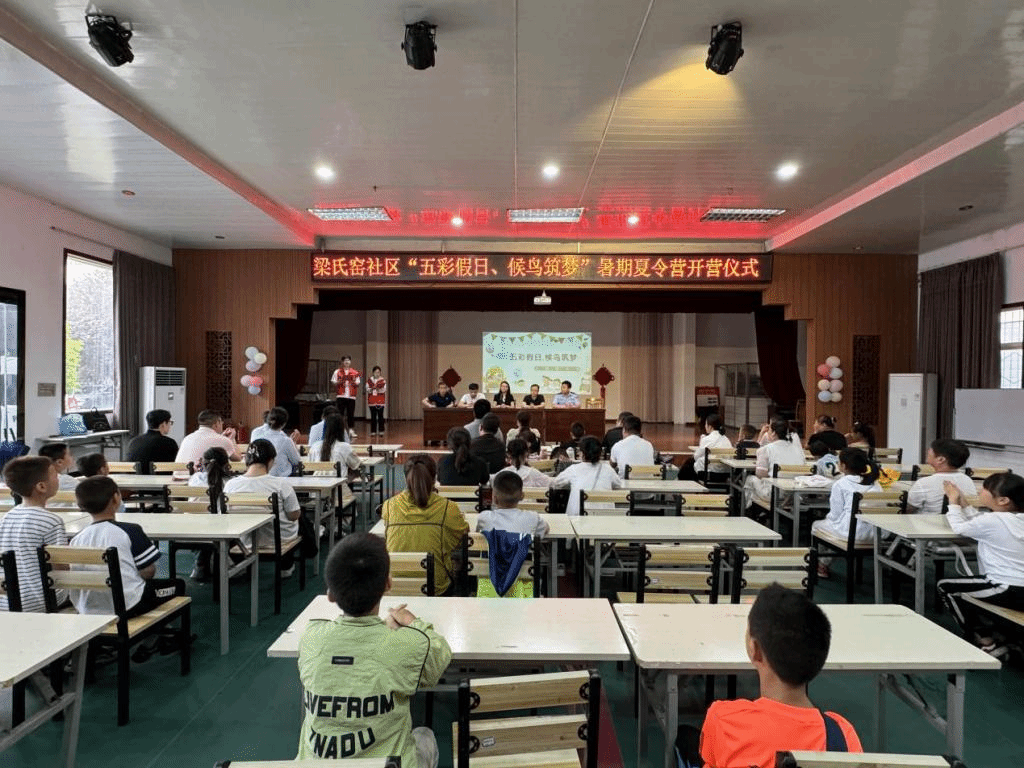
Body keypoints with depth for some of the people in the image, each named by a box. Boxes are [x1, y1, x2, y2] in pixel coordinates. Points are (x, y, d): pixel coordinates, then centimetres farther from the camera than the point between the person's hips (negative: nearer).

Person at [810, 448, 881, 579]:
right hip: (872, 533, 7)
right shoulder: (874, 483, 8)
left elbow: (835, 515, -8)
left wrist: (827, 517, 16)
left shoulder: (840, 484, -9)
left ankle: (823, 565, 32)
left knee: (816, 525, 21)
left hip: (850, 533, -7)